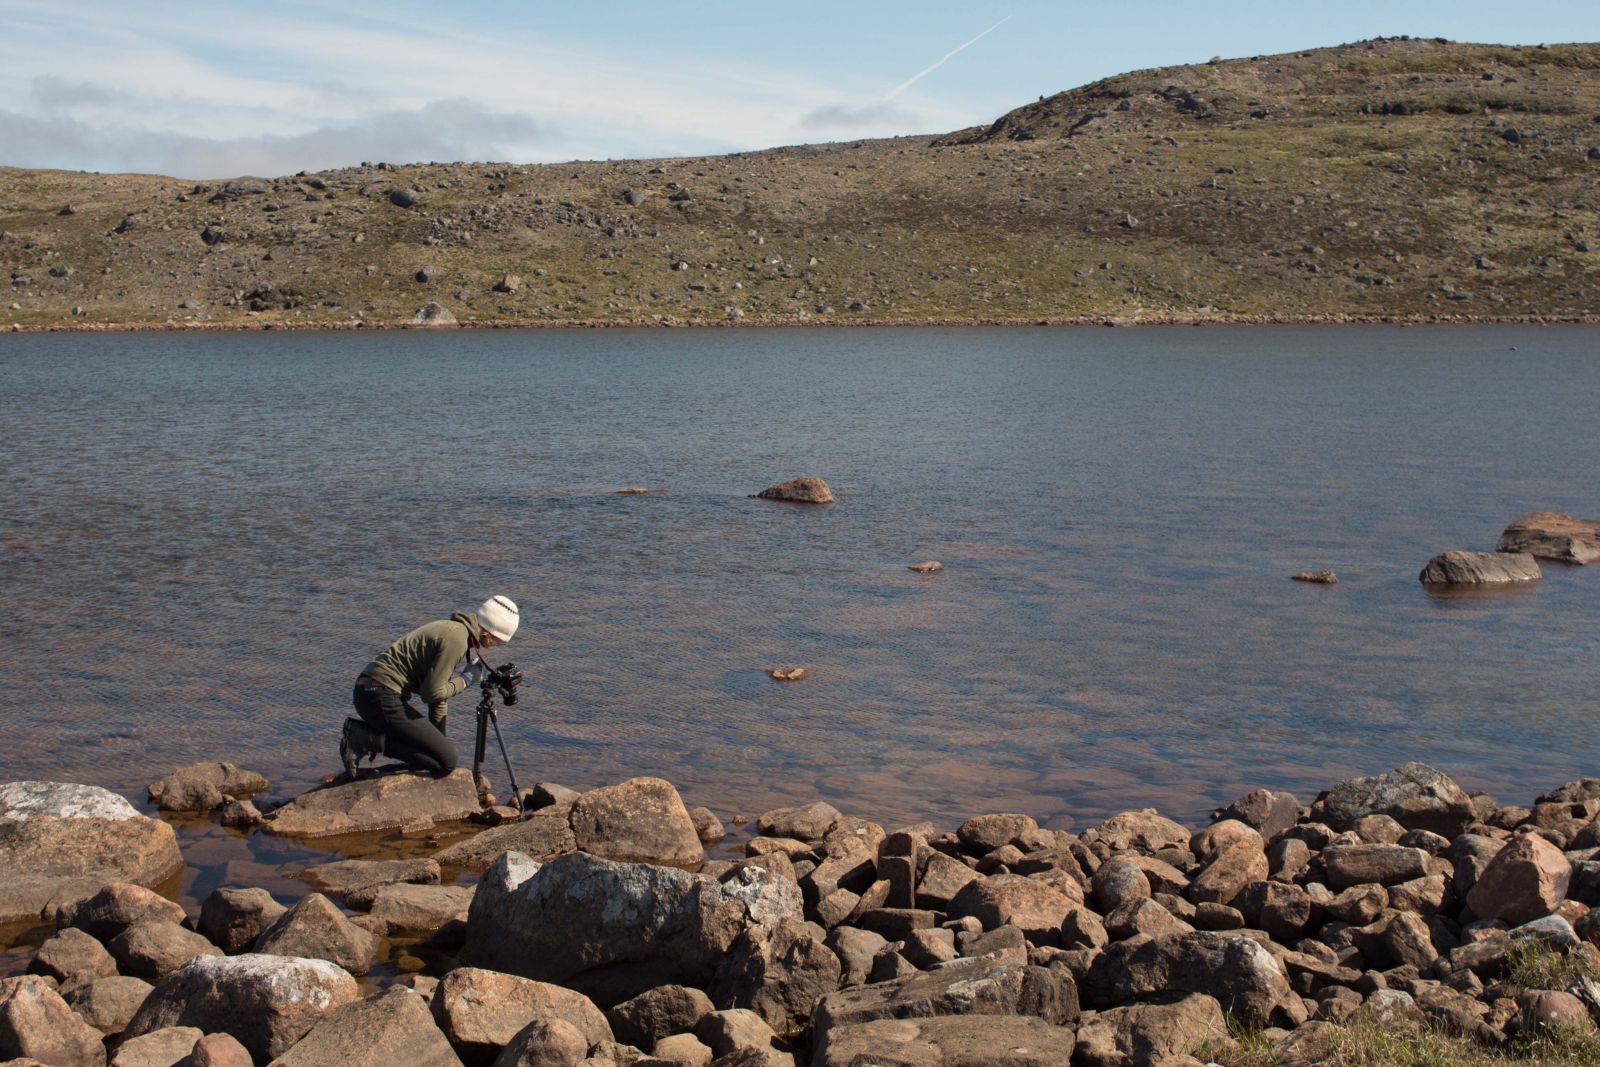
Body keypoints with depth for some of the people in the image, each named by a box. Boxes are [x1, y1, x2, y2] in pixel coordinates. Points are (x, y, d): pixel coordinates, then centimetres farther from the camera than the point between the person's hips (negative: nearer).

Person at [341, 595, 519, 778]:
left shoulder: (453, 629, 16)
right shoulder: (457, 640, -15)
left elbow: (440, 688, 22)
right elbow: (432, 693, -19)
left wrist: (439, 740, 24)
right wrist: (465, 681, -1)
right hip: (383, 697, -10)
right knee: (447, 760, -10)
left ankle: (360, 730, 11)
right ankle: (367, 739, -11)